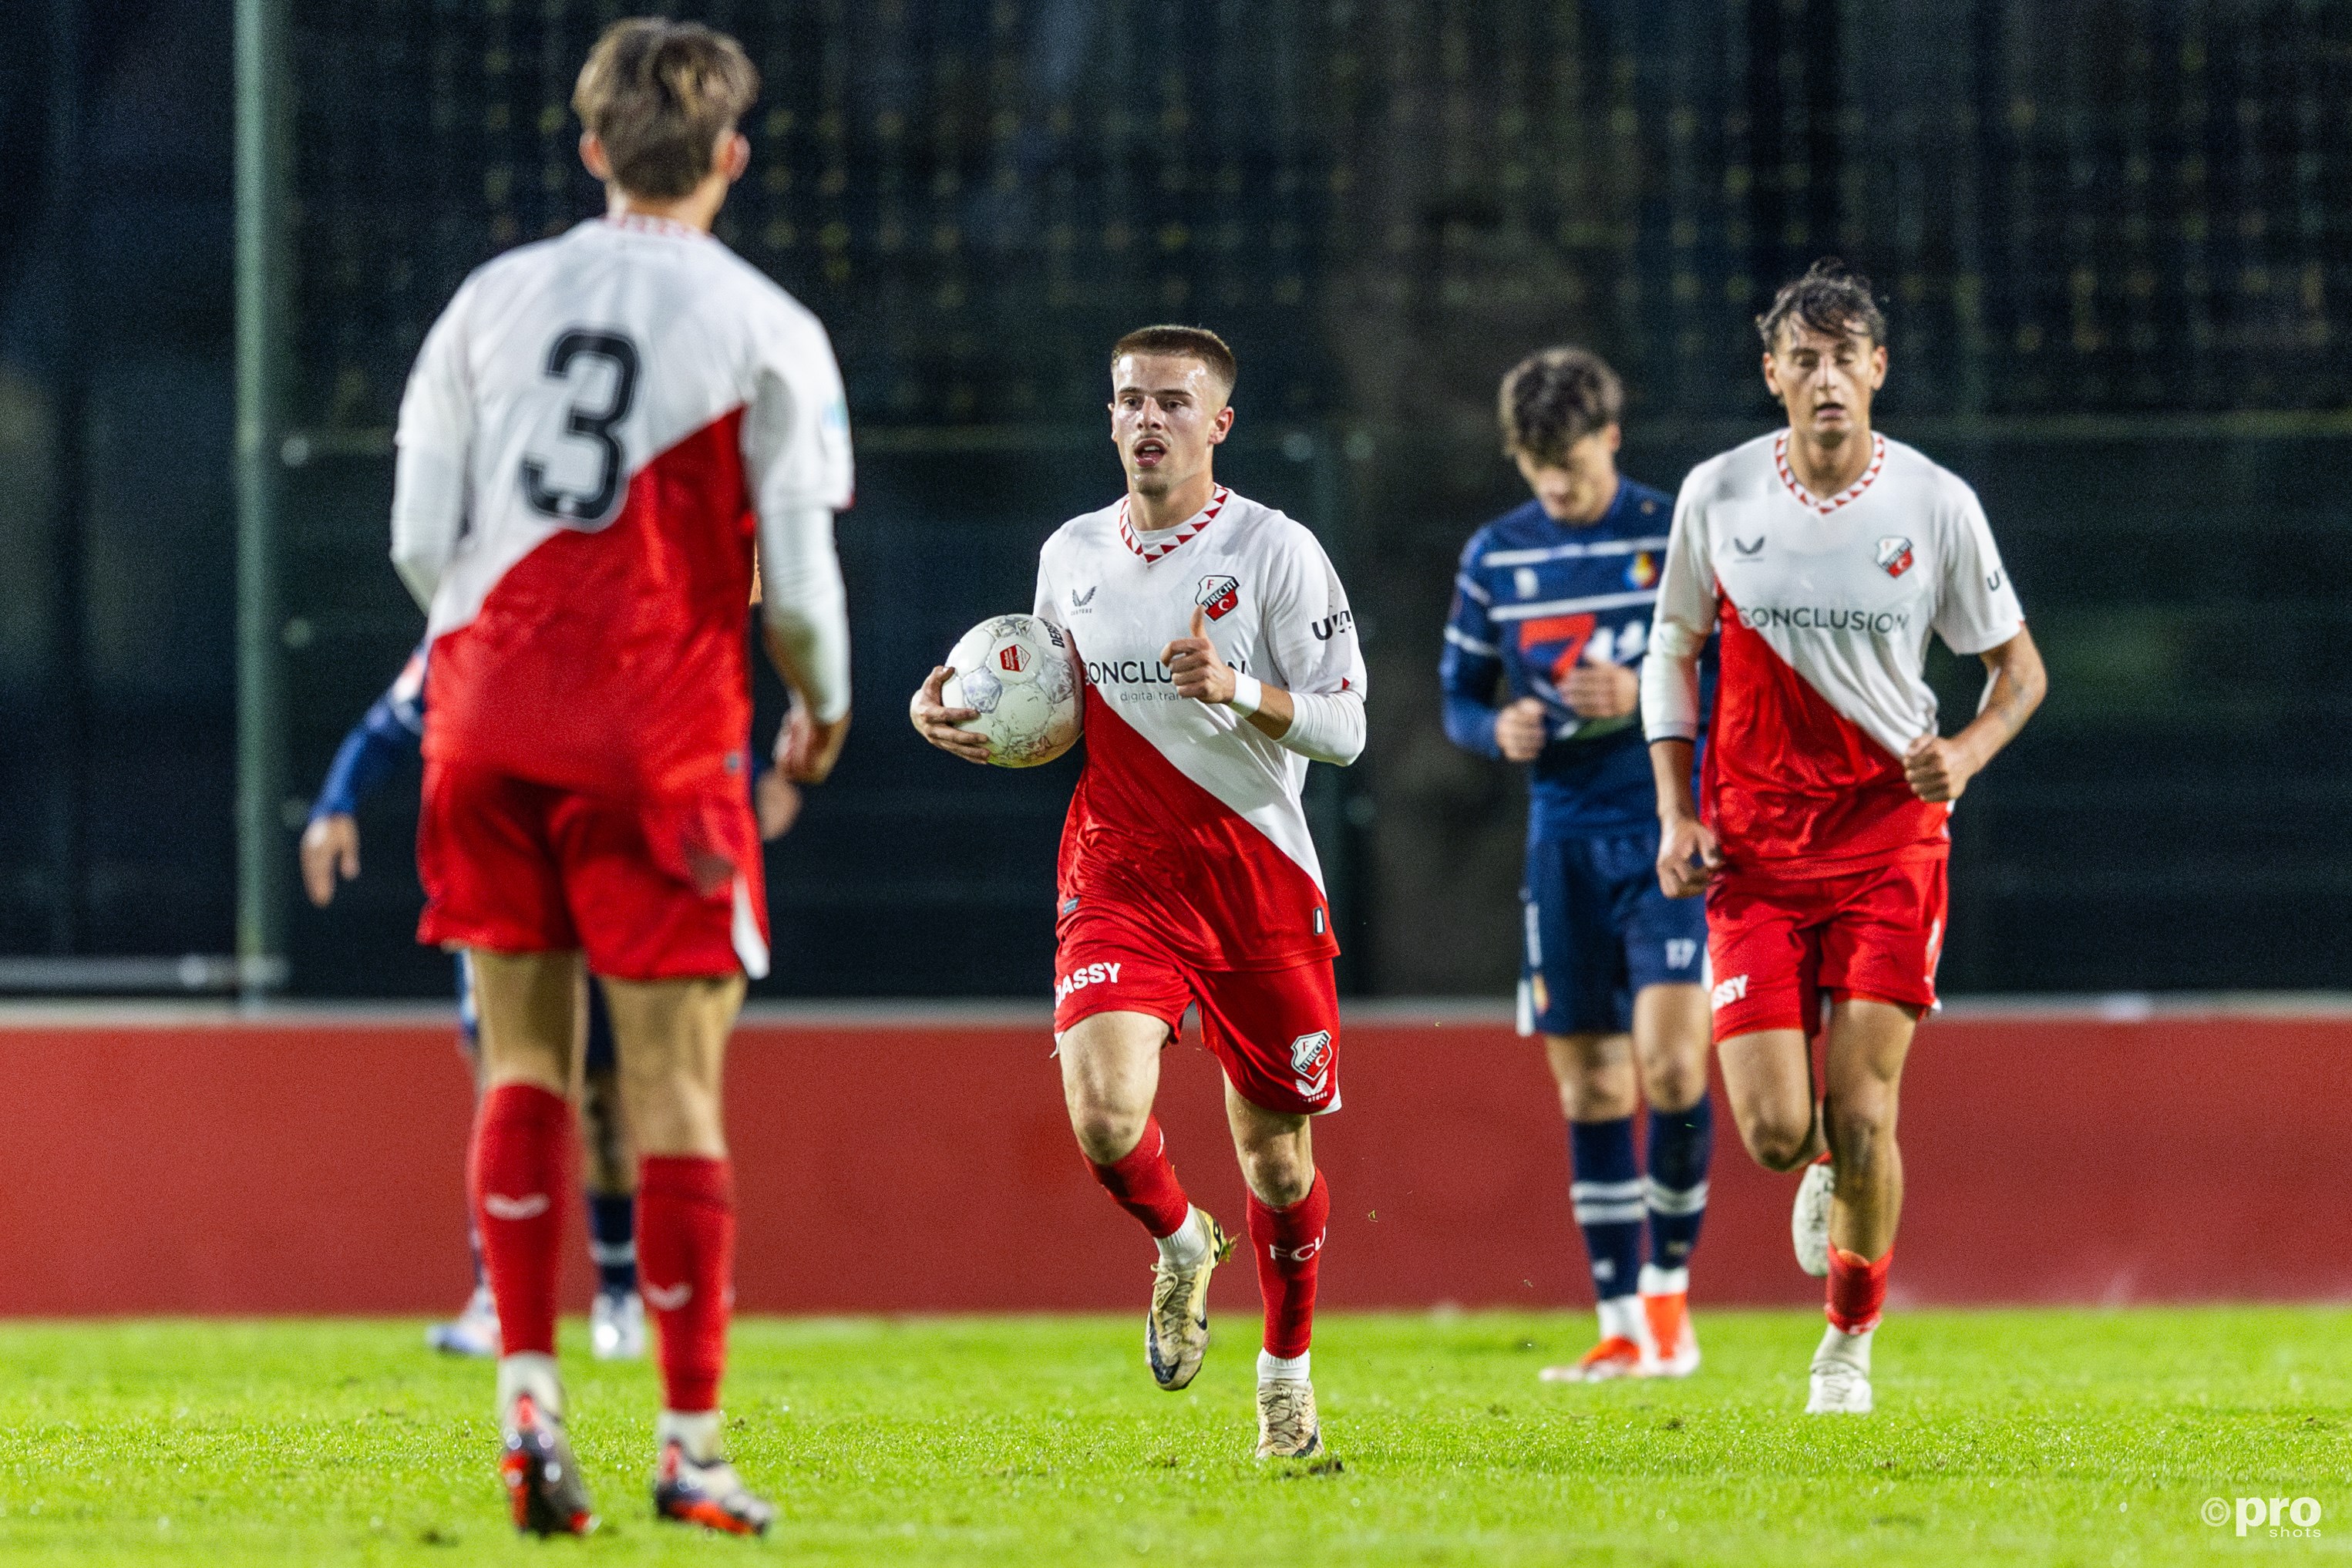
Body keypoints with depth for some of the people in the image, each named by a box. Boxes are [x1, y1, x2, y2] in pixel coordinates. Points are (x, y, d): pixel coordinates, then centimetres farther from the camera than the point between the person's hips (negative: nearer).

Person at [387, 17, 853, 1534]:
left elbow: (421, 541, 5)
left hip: (488, 717, 3)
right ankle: (690, 1448, 0)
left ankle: (529, 1397, 0)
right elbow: (797, 576, -5)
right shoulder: (766, 331, -2)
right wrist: (826, 706, 15)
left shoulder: (491, 300, 8)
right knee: (676, 1086, 0)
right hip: (657, 729, -3)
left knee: (524, 1057, 13)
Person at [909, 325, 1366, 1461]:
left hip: (1260, 887, -2)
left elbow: (1344, 728, -9)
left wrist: (1238, 691, -26)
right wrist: (950, 717, 3)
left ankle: (1287, 1370, 33)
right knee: (1104, 1119, -20)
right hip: (1116, 885, 2)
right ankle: (1180, 1245, 14)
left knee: (1274, 1154, 7)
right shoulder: (1070, 557, 7)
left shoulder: (1275, 551, -6)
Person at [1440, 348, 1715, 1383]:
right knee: (1589, 1086, 4)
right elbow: (1458, 696, 14)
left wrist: (1648, 698, -17)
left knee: (1669, 1059, -17)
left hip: (1673, 829, -4)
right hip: (1566, 836, 4)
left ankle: (1669, 1284, 1)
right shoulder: (1496, 557, 7)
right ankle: (1624, 1331, 10)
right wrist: (1498, 730, -8)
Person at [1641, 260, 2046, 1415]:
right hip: (1756, 848, 1)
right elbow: (1673, 647, 12)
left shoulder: (1935, 504, -4)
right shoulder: (1718, 495, -1)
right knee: (1775, 1131, -10)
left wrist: (1969, 752, -15)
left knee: (1861, 1121, -9)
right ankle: (1826, 1168, 29)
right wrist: (1676, 812, 2)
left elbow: (2016, 666, 6)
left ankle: (1851, 1340, 15)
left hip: (1891, 836, -1)